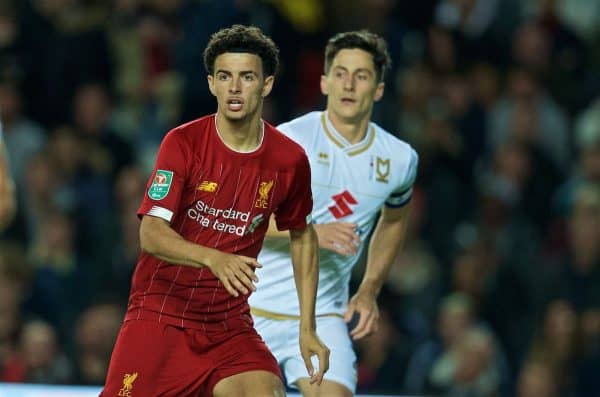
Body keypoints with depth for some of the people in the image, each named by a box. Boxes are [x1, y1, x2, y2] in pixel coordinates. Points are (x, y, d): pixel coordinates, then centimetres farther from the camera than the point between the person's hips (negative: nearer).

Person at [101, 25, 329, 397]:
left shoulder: (290, 160, -1)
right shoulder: (183, 143, -11)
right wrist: (214, 259, -38)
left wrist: (308, 329, 11)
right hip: (160, 313, -2)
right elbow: (151, 234, -19)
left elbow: (303, 237, 16)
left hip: (229, 323, 3)